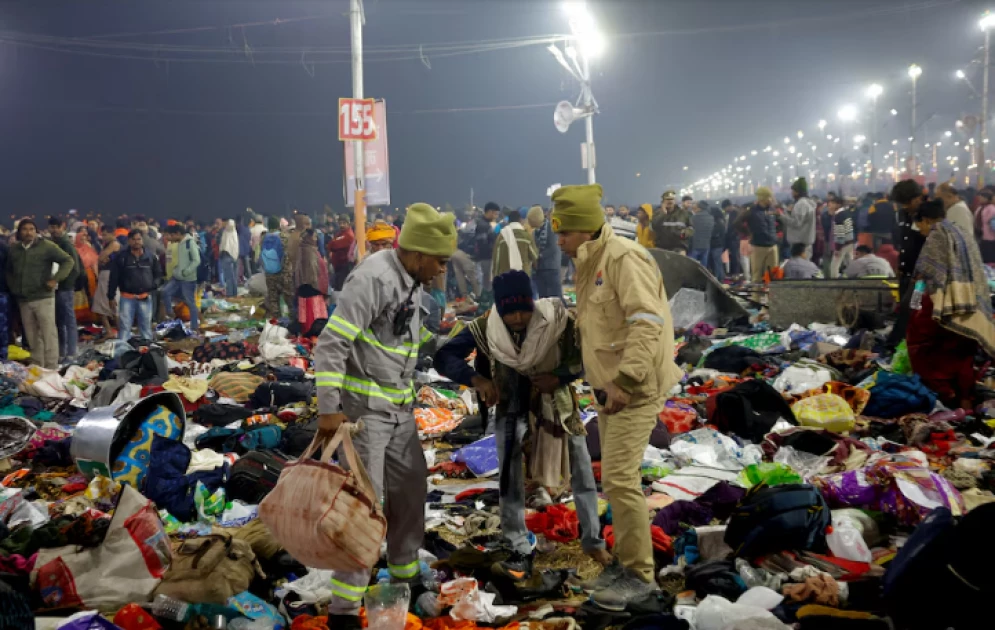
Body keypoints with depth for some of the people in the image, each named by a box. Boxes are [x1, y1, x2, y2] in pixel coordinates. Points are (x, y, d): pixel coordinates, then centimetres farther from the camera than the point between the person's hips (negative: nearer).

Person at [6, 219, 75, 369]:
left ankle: (51, 369, -5)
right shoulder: (13, 249, 12)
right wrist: (13, 287, 14)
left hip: (43, 298, -5)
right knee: (32, 337, 11)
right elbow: (8, 270, 28)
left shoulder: (47, 246, -4)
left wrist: (55, 279, -12)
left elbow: (68, 261, -4)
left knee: (48, 335, -7)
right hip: (23, 300, 5)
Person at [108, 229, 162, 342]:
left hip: (145, 298, 2)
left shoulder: (151, 257, 5)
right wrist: (110, 297, 0)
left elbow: (158, 274, 13)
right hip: (127, 298, -2)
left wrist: (153, 287, -5)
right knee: (124, 327, -1)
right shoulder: (121, 257, 0)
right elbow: (114, 278, 1)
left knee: (146, 326, 11)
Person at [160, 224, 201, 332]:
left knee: (191, 303, -1)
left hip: (188, 279, -8)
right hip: (177, 277, 8)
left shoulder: (190, 243, -13)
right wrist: (176, 271, 10)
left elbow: (197, 261, -19)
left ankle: (194, 327, 6)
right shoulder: (179, 243, 12)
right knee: (165, 291, -8)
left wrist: (185, 272, -22)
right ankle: (170, 314, 6)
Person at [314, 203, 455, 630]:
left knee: (410, 488, 17)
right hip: (363, 405, -9)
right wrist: (329, 408, -25)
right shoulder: (373, 279, -22)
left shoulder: (413, 280, 6)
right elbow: (331, 343, -24)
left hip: (399, 406, 9)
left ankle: (404, 576, 36)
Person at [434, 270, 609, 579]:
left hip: (554, 400, 0)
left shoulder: (557, 319, -26)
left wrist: (560, 376, -31)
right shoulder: (484, 328, -23)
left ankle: (593, 541, 27)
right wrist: (476, 379, -39)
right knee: (509, 479, -4)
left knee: (581, 469, 8)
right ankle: (520, 554, 6)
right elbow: (444, 357, -23)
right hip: (511, 405, 0)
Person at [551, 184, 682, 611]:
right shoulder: (591, 265, 14)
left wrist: (624, 380, -29)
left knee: (620, 479, -11)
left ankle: (640, 575, -1)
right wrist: (605, 383, 14)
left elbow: (647, 322, -27)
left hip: (633, 390, -10)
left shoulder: (624, 258, -18)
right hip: (610, 388, 10)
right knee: (614, 479, 15)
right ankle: (626, 561, 26)